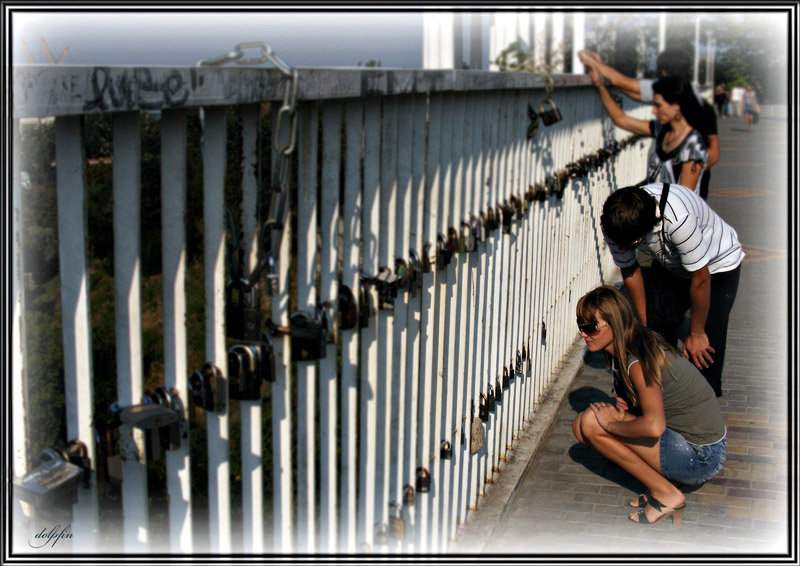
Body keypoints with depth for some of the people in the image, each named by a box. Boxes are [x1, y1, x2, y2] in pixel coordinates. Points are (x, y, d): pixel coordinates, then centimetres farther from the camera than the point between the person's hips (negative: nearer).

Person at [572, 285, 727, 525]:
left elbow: (654, 426, -35)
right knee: (581, 427, 5)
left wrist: (611, 424, -18)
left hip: (700, 458, -9)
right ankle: (661, 480, 5)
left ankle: (665, 495, -7)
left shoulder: (639, 361, -22)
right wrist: (623, 407, -2)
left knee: (590, 423, -16)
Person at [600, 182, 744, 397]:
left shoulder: (677, 219, -43)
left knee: (705, 348, -12)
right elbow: (630, 271, -8)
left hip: (717, 264, -5)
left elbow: (701, 279, -29)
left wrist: (696, 334, -16)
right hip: (669, 265, 5)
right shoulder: (614, 223, -26)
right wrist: (646, 324, 0)